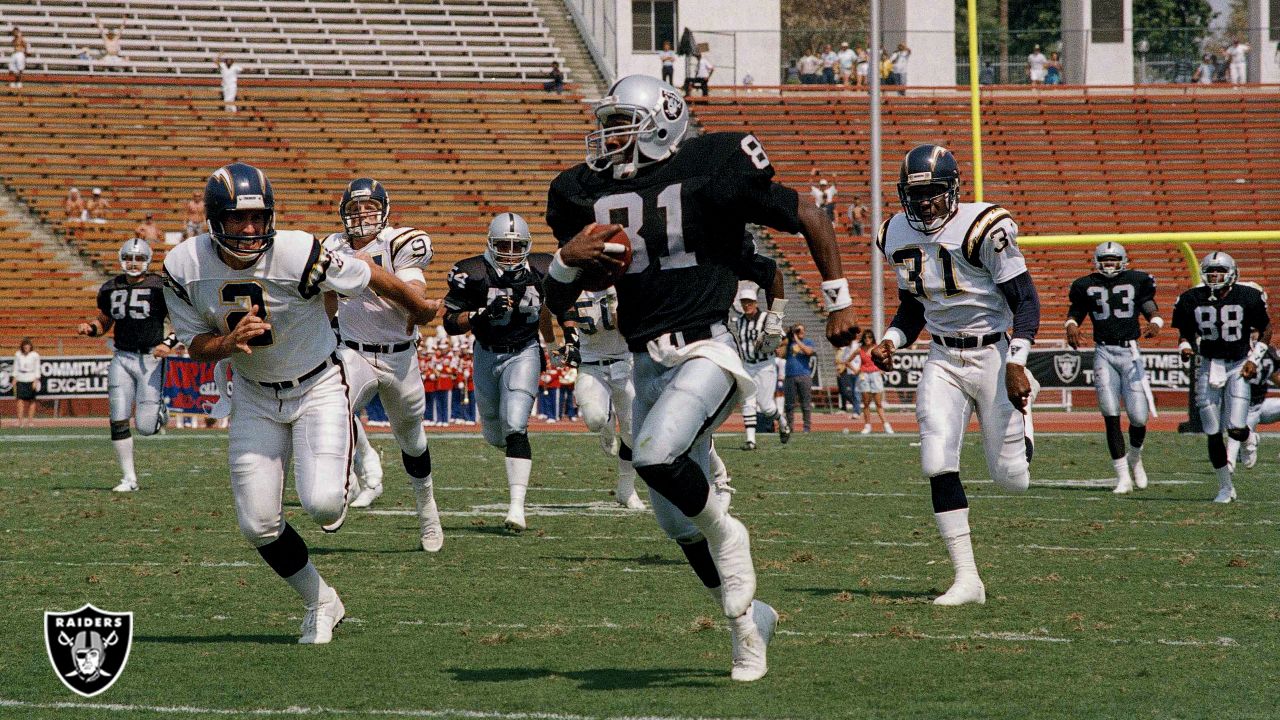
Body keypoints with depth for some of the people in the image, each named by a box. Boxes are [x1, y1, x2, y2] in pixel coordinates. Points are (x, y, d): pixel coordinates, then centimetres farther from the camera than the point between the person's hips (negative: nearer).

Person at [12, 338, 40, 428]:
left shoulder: (35, 355, -3)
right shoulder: (18, 355, 5)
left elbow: (37, 369, -1)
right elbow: (16, 367, 12)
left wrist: (36, 380, -8)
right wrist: (14, 379, 7)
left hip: (31, 379, -2)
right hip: (20, 379, 2)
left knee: (31, 400, 3)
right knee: (20, 400, -7)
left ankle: (30, 420, 9)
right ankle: (20, 421, -11)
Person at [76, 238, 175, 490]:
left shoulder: (161, 288, -6)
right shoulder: (110, 289, 8)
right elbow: (104, 322, 22)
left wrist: (169, 343, -17)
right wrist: (90, 328, 1)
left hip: (151, 359, -4)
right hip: (122, 358, 4)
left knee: (145, 427, -6)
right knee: (119, 420, -3)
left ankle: (160, 411, 31)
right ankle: (129, 478, 8)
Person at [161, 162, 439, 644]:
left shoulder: (297, 255, -27)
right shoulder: (185, 268, -15)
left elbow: (367, 276, -10)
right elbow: (196, 346, -5)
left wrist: (419, 308, 7)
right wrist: (229, 342, -29)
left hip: (318, 386, -3)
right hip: (255, 395, 3)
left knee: (322, 504, -21)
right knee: (258, 524, -1)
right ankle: (320, 603, 24)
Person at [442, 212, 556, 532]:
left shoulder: (539, 270, -9)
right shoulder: (471, 274, -15)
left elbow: (545, 304, 12)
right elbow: (450, 322, -14)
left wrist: (550, 343, 18)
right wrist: (484, 313, -29)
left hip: (524, 353, -2)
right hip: (487, 353, 2)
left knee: (514, 428, -18)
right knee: (495, 435, 14)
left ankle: (517, 505, -23)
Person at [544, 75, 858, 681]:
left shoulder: (711, 171, -9)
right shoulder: (586, 195, 6)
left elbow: (811, 220, 2)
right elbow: (558, 303, 9)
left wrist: (839, 303, 7)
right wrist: (568, 259, -12)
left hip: (705, 351, -6)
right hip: (648, 363, 6)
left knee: (655, 455, -31)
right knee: (676, 519, 11)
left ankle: (726, 535, -3)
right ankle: (746, 617, 30)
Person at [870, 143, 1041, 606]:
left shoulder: (982, 229, -17)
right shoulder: (899, 237, 3)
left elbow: (1025, 301, -15)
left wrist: (1017, 365, -24)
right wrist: (891, 341, -2)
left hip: (993, 354, -4)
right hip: (943, 360, 4)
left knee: (1010, 478, 2)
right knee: (938, 464, -14)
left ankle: (1024, 410, 38)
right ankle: (967, 579, -9)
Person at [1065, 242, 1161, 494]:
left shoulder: (1137, 282, 7)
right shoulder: (1086, 286, 9)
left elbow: (1152, 310, 8)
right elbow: (1075, 312, 15)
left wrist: (1155, 324, -15)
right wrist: (1071, 325, -8)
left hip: (1130, 352, 0)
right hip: (1104, 353, 0)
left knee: (1138, 418, -3)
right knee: (1111, 417, -7)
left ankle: (1135, 459, 29)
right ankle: (1123, 476, -2)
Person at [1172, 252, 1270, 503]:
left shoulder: (1247, 298, -7)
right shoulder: (1192, 300, -3)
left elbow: (1265, 328, 5)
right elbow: (1186, 332, 10)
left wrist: (1254, 359, -5)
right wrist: (1185, 347, -12)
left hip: (1239, 367, -2)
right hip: (1209, 367, 2)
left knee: (1236, 430, -14)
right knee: (1213, 434, -1)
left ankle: (1248, 438, 25)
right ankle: (1225, 487, 15)